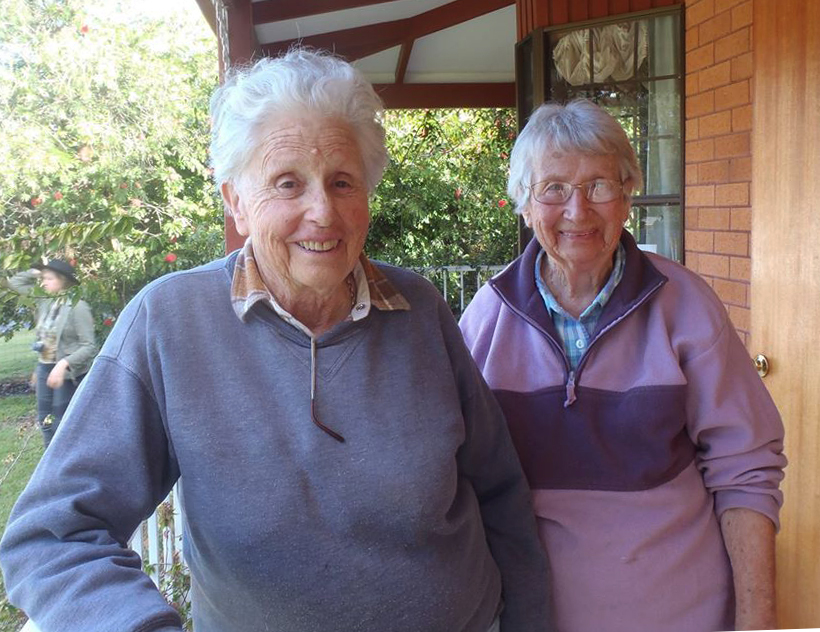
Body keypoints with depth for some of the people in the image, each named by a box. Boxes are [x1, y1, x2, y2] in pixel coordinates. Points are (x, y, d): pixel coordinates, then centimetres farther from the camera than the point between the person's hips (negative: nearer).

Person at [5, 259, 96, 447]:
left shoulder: (78, 307, -17)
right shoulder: (45, 302, 5)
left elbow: (89, 347, -21)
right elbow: (15, 282, 18)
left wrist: (63, 364, -31)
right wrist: (35, 272, 4)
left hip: (68, 372, -8)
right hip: (44, 368, 8)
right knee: (45, 419, 15)